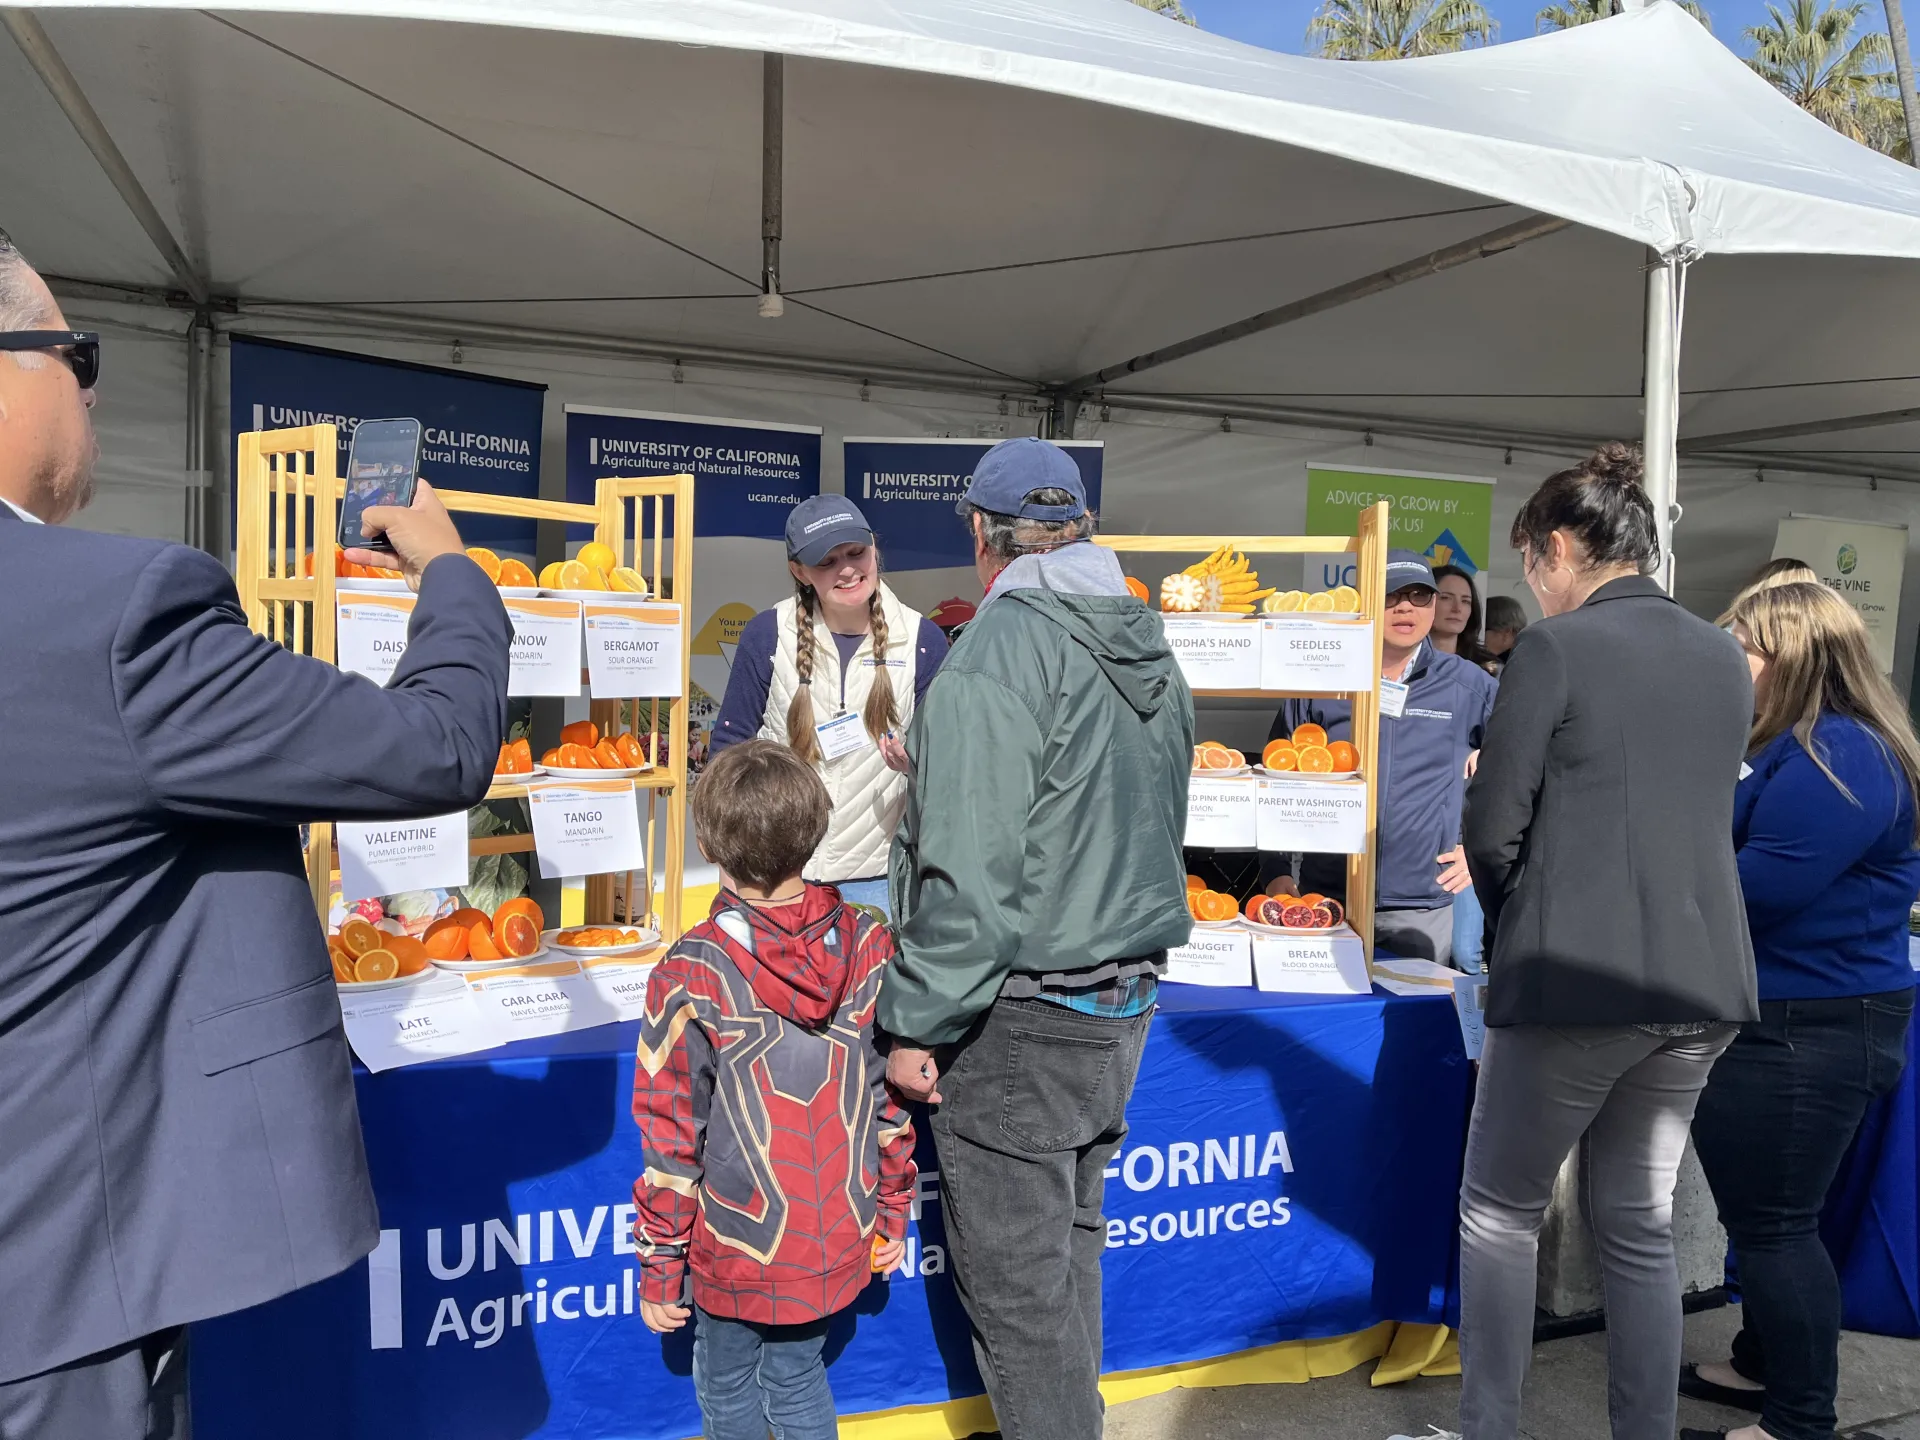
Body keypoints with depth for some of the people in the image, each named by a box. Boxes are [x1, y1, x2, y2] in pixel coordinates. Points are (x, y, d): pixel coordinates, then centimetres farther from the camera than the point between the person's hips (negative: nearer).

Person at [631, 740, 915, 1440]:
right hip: (839, 1244, 3)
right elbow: (893, 1098, -2)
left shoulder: (691, 974, -21)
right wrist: (893, 1211, 12)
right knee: (798, 1379, 24)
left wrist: (660, 1262, -1)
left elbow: (672, 1134, -14)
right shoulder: (869, 947, -12)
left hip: (736, 1250, -3)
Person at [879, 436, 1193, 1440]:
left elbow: (969, 868, -23)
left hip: (1019, 1019, -9)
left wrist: (920, 1022, -15)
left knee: (1013, 1282, 5)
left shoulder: (1006, 642, -17)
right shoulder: (1148, 647, 10)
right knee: (1069, 1248, 23)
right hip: (1124, 999, 9)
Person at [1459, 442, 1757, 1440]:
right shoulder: (1724, 658, 10)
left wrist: (1516, 926, 8)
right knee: (1640, 1225, 16)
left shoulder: (1555, 647, -10)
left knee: (1500, 1210, 10)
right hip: (1702, 982, 7)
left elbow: (1493, 830, -11)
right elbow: (1707, 818, 18)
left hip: (1575, 977, -6)